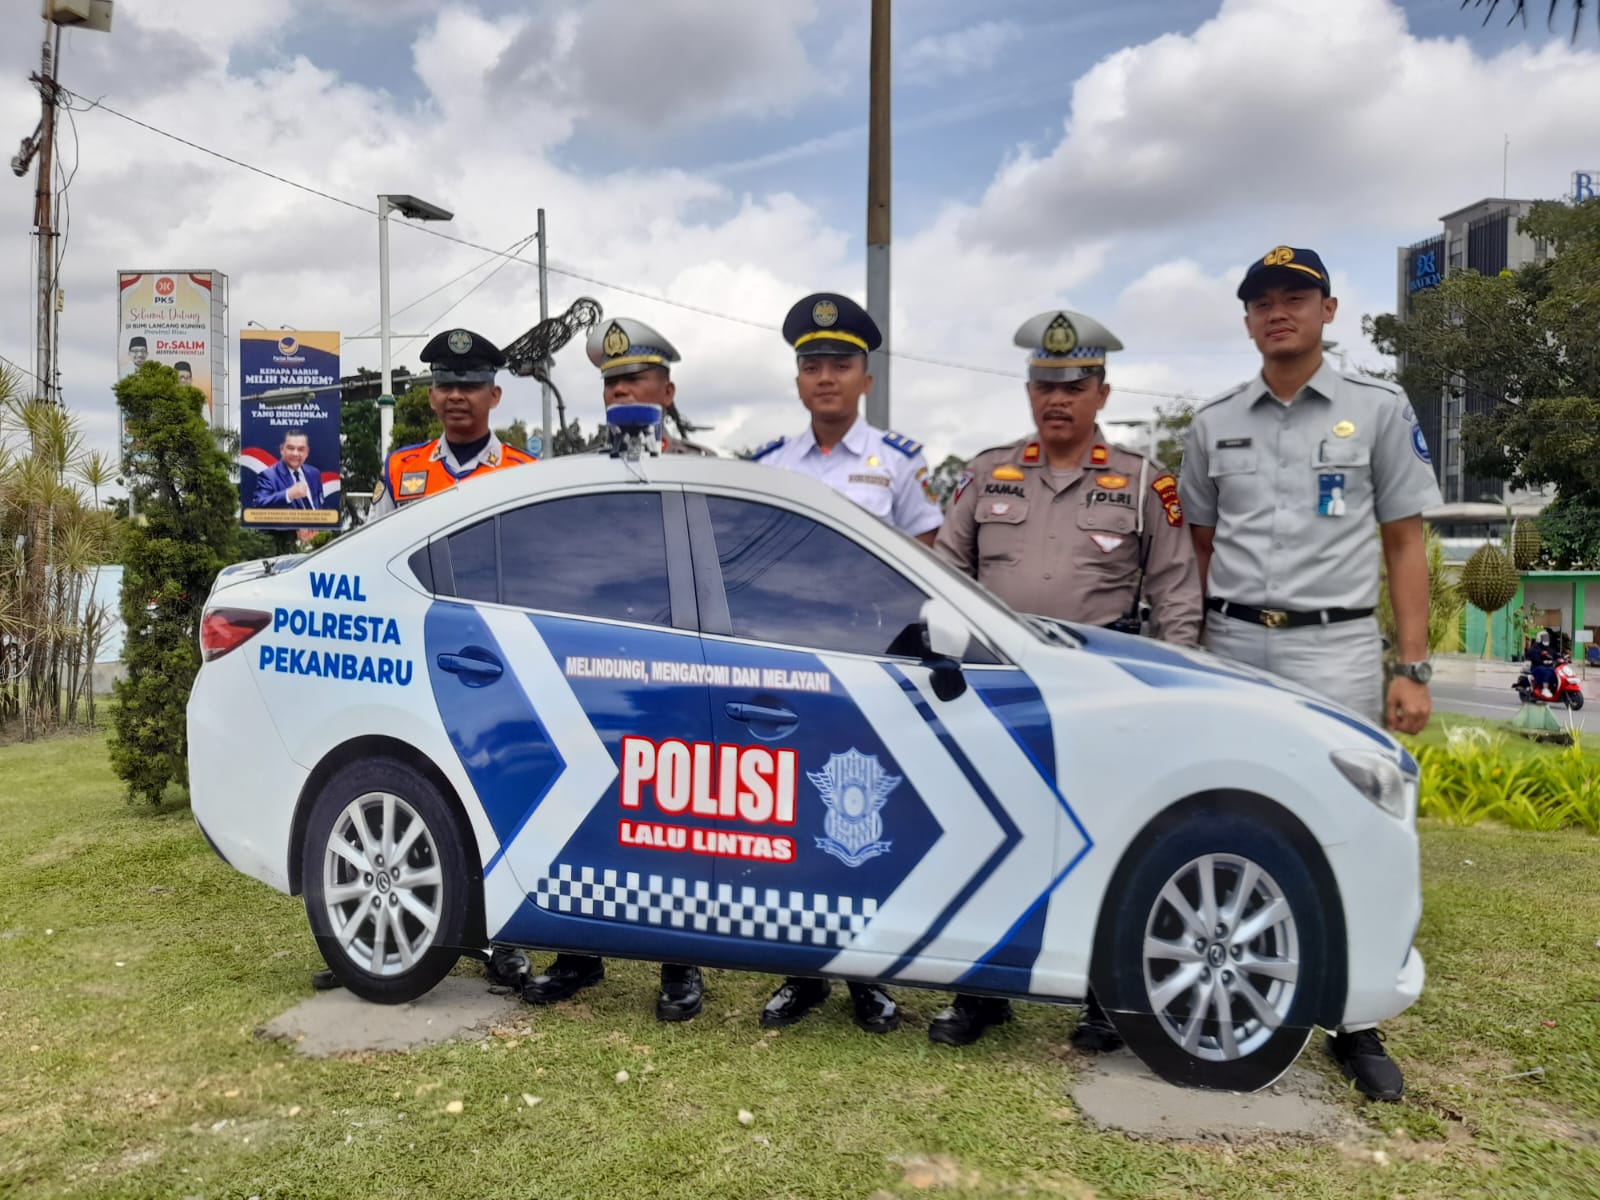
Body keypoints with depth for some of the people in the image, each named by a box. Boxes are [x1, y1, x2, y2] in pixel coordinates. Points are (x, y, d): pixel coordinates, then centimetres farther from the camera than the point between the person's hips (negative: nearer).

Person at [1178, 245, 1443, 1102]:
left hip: (1335, 646, -2)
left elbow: (1404, 545, 3)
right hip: (1232, 647, 3)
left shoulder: (1378, 410, 5)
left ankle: (1355, 1028, 13)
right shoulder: (1213, 424, 11)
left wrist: (1413, 668, -4)